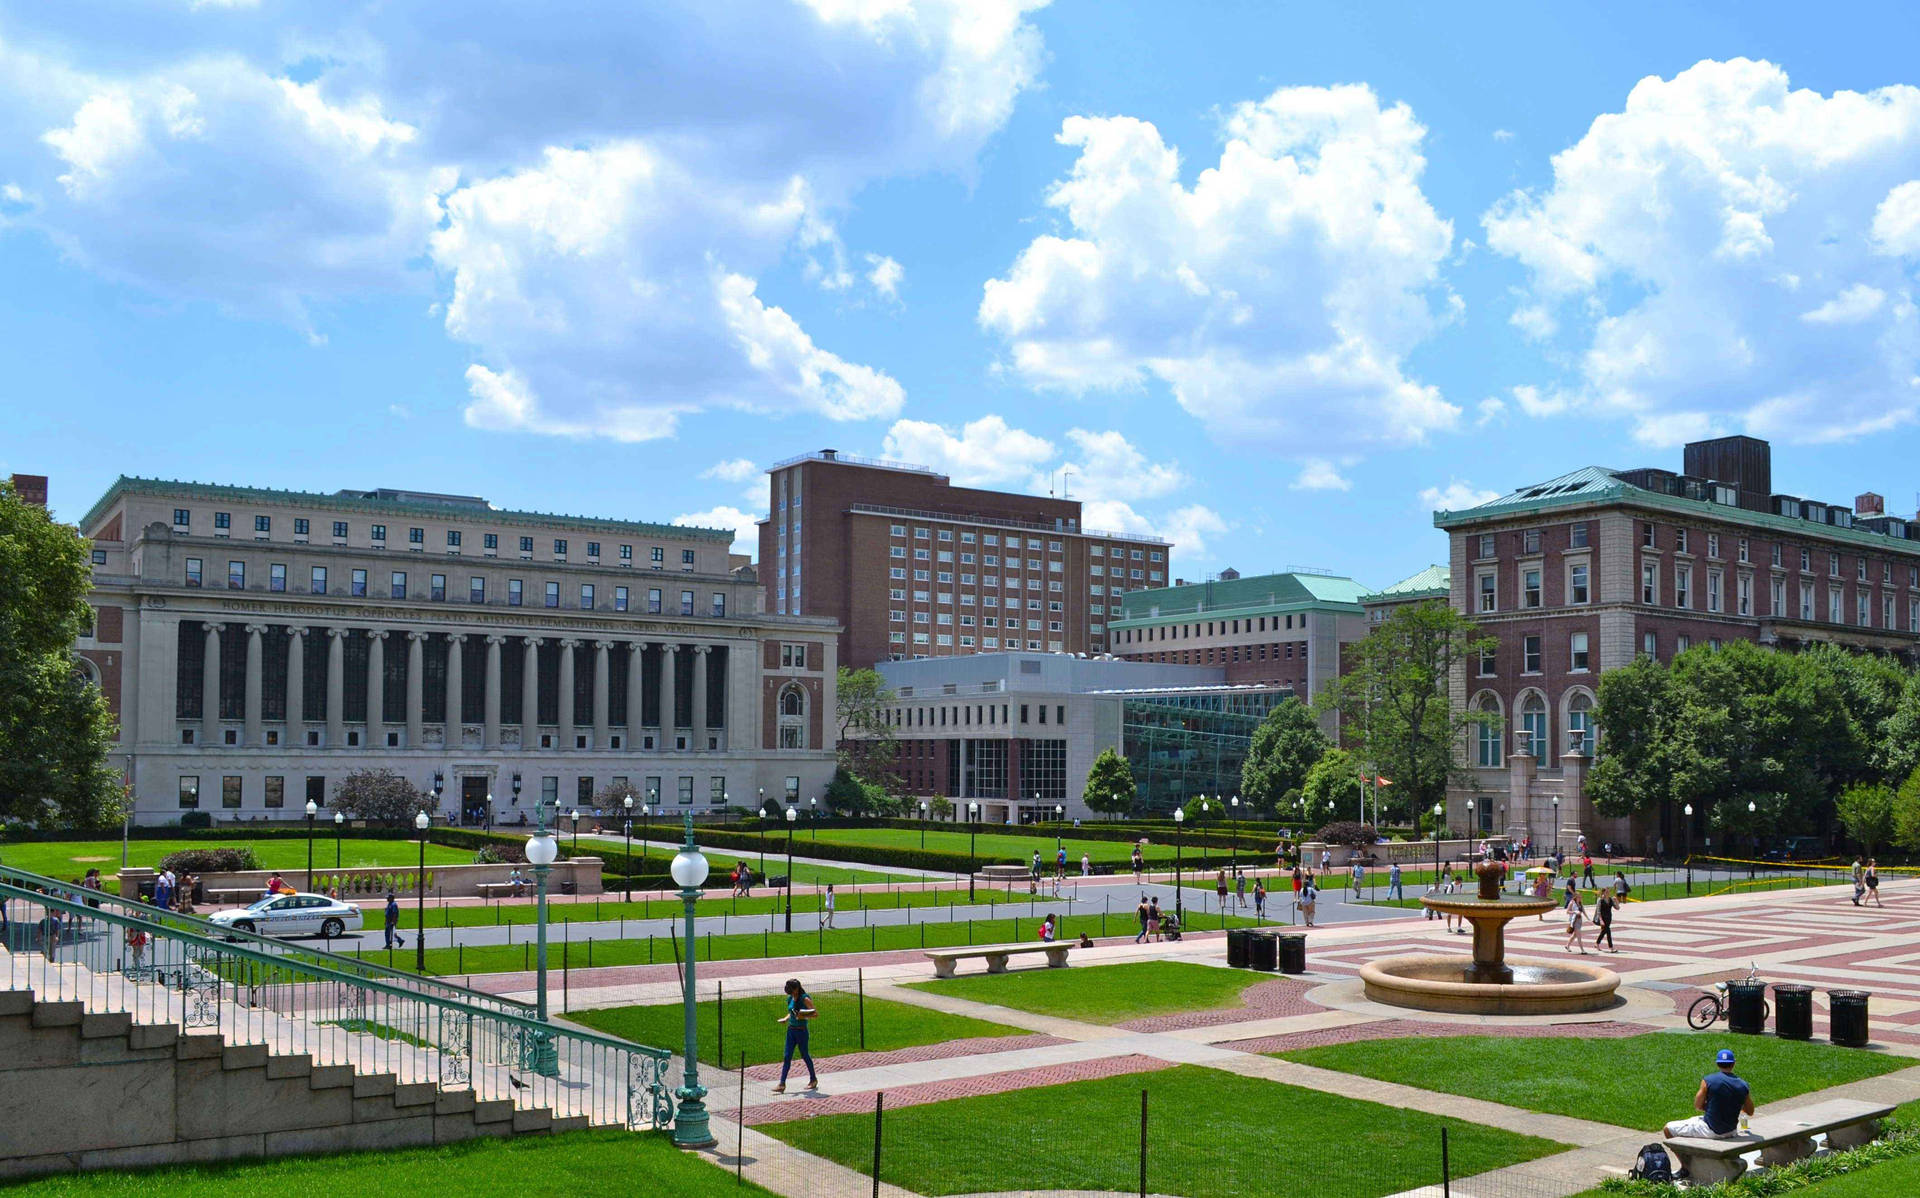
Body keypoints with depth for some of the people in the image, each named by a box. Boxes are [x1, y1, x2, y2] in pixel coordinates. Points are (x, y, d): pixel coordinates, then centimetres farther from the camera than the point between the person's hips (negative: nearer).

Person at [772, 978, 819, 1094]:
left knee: (805, 1055, 6)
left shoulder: (805, 999, -14)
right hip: (791, 1030, 7)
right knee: (787, 1057, 2)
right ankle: (782, 1085, 1)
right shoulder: (790, 999, 7)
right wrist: (785, 1019, 4)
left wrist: (804, 1017, -25)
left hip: (801, 1031, -7)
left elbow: (815, 1013, -12)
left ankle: (813, 1080, 26)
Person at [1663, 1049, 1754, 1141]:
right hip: (1731, 1132, 5)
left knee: (1667, 1129, 5)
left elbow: (1698, 1106, -4)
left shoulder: (1708, 1080, -13)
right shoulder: (1743, 1085, -4)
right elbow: (1750, 1112, 9)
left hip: (1711, 1131, -5)